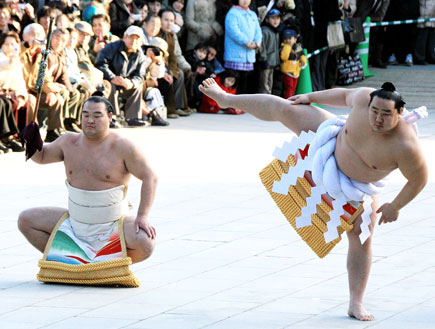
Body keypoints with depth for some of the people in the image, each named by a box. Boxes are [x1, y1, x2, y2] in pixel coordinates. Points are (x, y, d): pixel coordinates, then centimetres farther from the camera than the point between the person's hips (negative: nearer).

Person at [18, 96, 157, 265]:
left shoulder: (121, 146, -11)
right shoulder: (69, 141, 3)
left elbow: (150, 177, -9)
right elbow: (41, 157, 19)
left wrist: (142, 216, -19)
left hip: (112, 224, -4)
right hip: (75, 222, 4)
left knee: (145, 245, -32)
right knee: (25, 219, -3)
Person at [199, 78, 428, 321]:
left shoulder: (406, 146, -39)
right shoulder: (364, 98, -30)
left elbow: (419, 179, -25)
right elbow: (344, 95, -7)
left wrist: (395, 207, -17)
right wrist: (312, 97, 4)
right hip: (332, 141, 3)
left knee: (361, 236, -4)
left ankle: (356, 303, 5)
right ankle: (227, 99, 29)